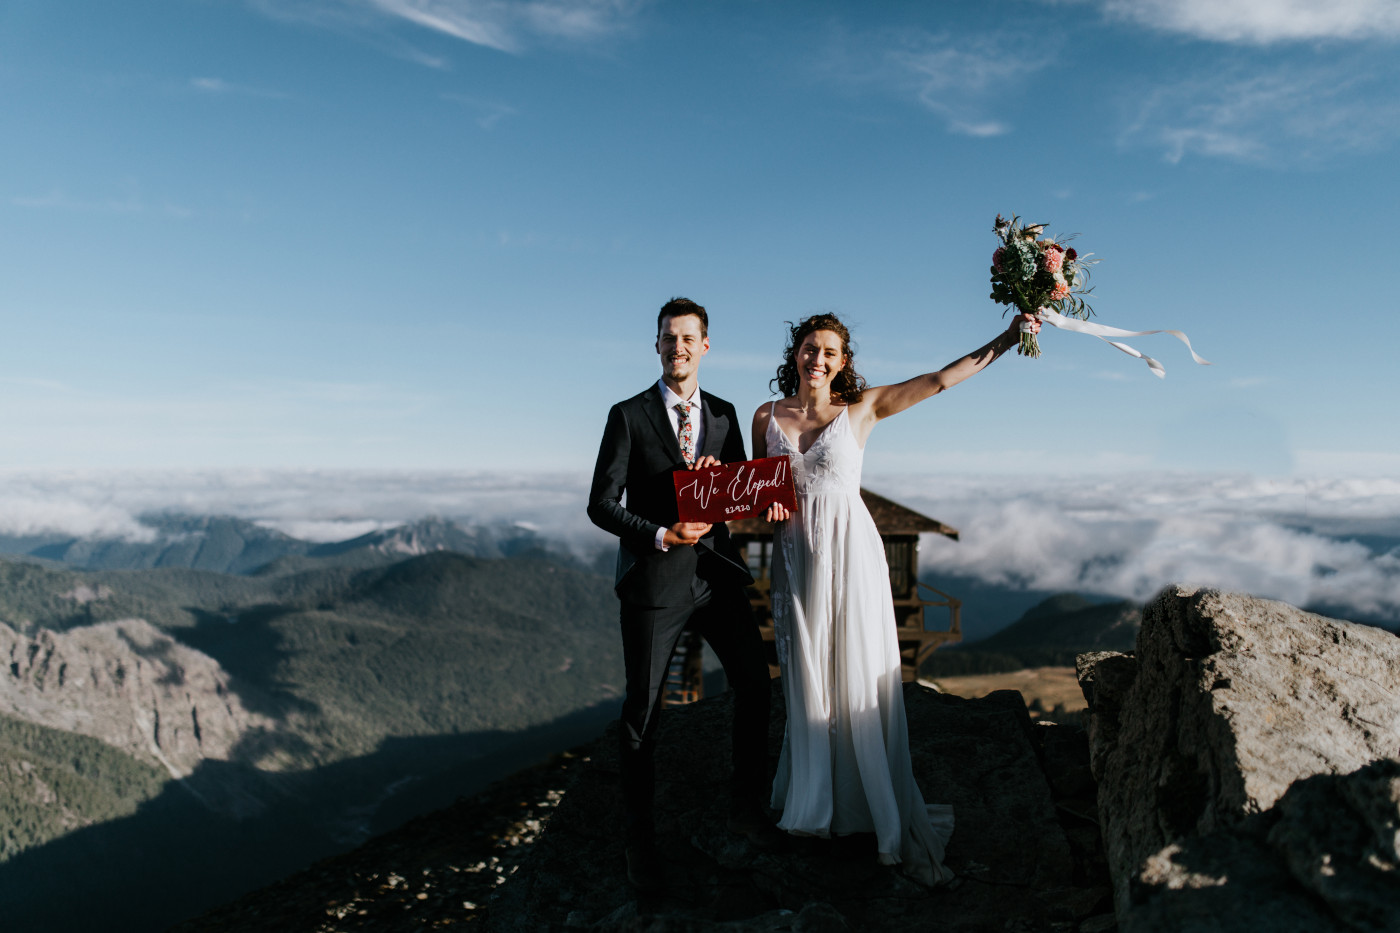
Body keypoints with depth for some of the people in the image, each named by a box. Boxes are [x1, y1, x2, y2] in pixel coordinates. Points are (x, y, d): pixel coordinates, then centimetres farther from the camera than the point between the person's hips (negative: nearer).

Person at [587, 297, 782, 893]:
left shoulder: (723, 414, 9)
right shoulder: (628, 416, -3)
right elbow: (601, 505, -7)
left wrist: (722, 476, -12)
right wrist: (661, 535, -20)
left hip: (716, 572, 4)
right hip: (654, 579, -4)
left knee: (755, 685, 7)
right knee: (642, 711, 4)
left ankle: (747, 808, 29)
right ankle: (640, 842, 22)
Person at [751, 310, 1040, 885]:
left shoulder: (862, 407, 0)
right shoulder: (767, 417, 5)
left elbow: (940, 379, -6)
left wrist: (1008, 339, -11)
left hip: (850, 552, -2)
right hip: (796, 556, 2)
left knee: (861, 677, 1)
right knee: (806, 678, 9)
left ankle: (888, 815, 14)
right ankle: (812, 802, 26)